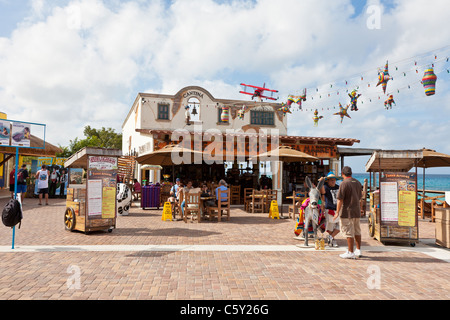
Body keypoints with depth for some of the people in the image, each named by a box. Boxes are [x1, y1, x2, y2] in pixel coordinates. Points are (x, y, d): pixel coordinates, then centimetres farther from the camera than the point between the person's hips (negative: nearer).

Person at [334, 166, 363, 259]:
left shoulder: (344, 183, -14)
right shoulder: (357, 182, 8)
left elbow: (340, 199, -17)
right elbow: (360, 197, 18)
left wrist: (337, 212, -13)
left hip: (347, 212, -8)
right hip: (357, 211, 8)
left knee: (349, 232, -2)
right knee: (357, 231, 16)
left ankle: (350, 253, 2)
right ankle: (358, 251, 24)